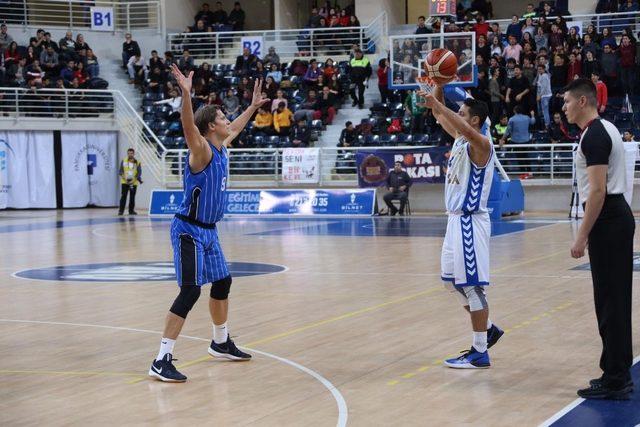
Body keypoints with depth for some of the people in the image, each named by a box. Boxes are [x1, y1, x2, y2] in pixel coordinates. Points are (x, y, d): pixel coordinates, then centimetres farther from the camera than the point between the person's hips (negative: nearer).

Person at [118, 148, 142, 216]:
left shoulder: (137, 162, 2)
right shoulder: (124, 161, 4)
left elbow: (139, 173, -2)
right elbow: (121, 171, 3)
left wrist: (134, 180, -14)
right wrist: (124, 177, -14)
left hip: (134, 182, 1)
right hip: (125, 182, -1)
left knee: (132, 197, 5)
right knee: (123, 196, -5)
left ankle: (131, 210, 15)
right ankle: (121, 210, -2)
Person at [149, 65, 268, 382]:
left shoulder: (221, 148, 10)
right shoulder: (201, 150, -16)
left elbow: (236, 128, 33)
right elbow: (188, 127, -37)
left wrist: (254, 105, 40)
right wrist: (186, 94, -51)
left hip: (208, 230, 10)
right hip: (189, 230, -10)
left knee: (222, 283, 19)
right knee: (191, 291, -16)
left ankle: (221, 343, 38)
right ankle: (162, 360, -16)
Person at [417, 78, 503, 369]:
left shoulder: (480, 144, -15)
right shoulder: (459, 138, 11)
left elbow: (466, 129, -37)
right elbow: (441, 116, 20)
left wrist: (436, 103, -36)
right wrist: (438, 86, 4)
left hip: (470, 222, -10)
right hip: (456, 219, 10)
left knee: (472, 285, -5)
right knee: (451, 281, 17)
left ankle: (480, 353, 1)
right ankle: (488, 330, 30)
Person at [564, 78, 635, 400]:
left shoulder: (594, 136, -15)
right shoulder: (606, 129, 17)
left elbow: (598, 190, -21)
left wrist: (582, 236, -19)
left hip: (607, 221, -10)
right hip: (619, 216, 11)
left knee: (610, 301, -6)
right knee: (615, 300, 14)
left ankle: (614, 381, -3)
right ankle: (619, 375, 20)